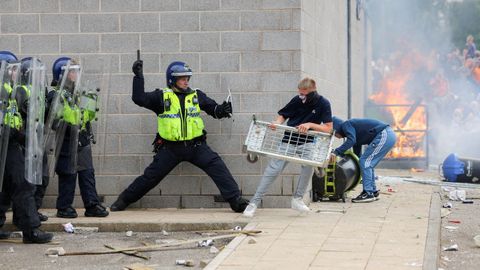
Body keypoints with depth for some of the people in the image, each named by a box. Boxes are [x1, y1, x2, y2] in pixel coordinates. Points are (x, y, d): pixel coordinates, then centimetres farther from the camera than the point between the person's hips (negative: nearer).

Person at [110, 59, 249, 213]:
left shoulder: (197, 95, 8)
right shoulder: (162, 96, 0)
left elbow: (213, 109, 12)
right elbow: (139, 99, -9)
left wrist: (222, 110, -10)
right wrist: (138, 77, -16)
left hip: (196, 146, 1)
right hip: (170, 148, -1)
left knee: (218, 167, -14)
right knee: (151, 176, 3)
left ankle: (236, 200, -12)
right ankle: (124, 200, 20)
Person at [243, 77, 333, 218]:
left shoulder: (323, 104, -9)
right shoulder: (297, 100, -6)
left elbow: (328, 128, -12)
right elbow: (282, 115, 6)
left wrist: (310, 124, -25)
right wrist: (277, 122, -17)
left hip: (307, 142, -1)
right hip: (288, 140, 1)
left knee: (309, 163, -30)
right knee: (273, 169, -10)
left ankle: (297, 199, -14)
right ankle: (254, 202, -4)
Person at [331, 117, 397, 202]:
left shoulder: (346, 125, -1)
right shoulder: (353, 127, 27)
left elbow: (351, 140, -21)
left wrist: (336, 152, -21)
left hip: (384, 135, -10)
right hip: (390, 135, 10)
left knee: (365, 161, -7)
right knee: (368, 163, 17)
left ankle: (368, 194, -10)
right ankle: (373, 192, 22)